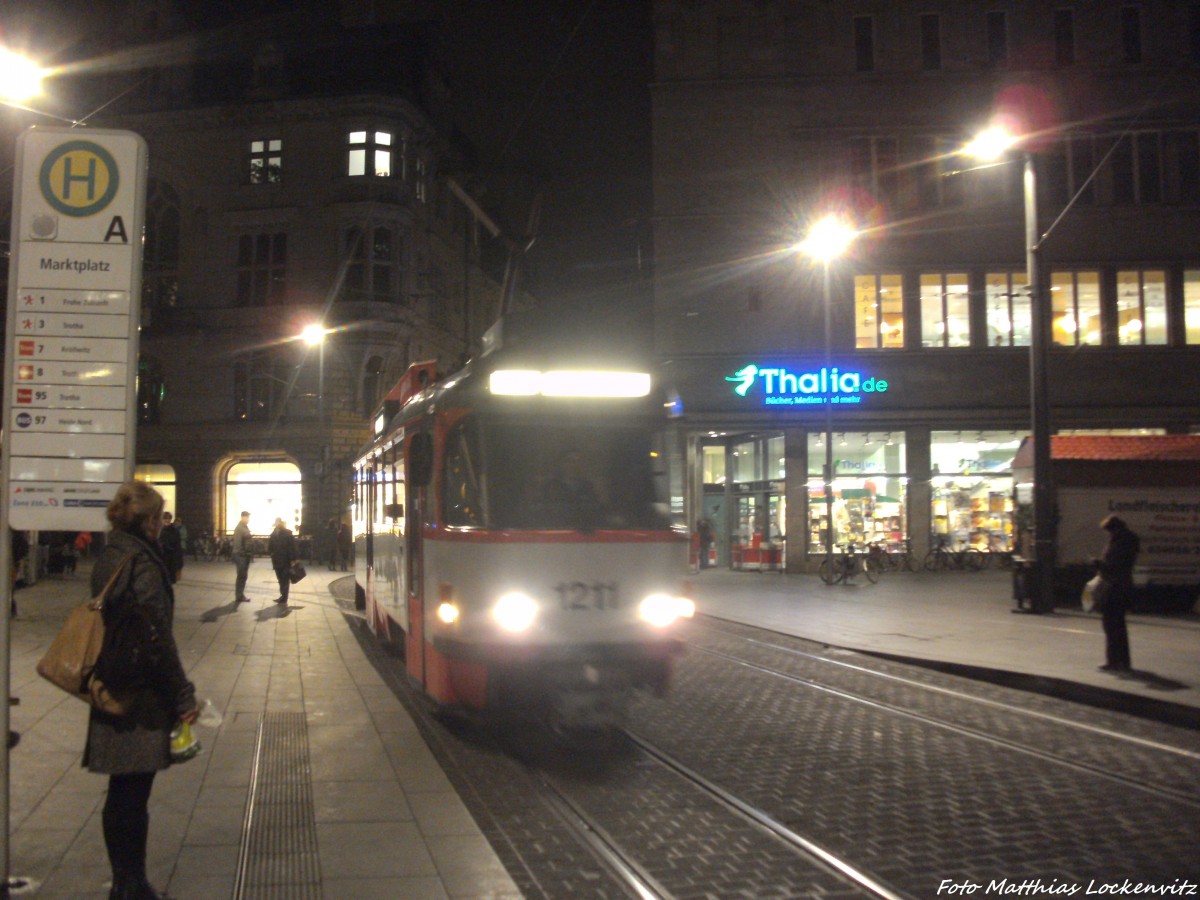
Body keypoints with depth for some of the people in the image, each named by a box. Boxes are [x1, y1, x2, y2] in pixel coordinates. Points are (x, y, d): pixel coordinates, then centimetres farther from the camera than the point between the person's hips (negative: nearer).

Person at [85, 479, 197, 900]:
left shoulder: (107, 559, 9)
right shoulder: (142, 563, -18)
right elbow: (159, 637, -19)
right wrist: (184, 695, -13)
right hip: (143, 701, -9)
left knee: (122, 795, 16)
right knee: (132, 797, 1)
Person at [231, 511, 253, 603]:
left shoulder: (244, 527, 16)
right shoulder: (240, 528, -14)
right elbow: (238, 543, -21)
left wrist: (250, 553, 15)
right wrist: (241, 553, -24)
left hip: (245, 555, 9)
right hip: (241, 555, -9)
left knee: (243, 576, 13)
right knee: (241, 576, -5)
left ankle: (240, 596, 20)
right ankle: (239, 596, 0)